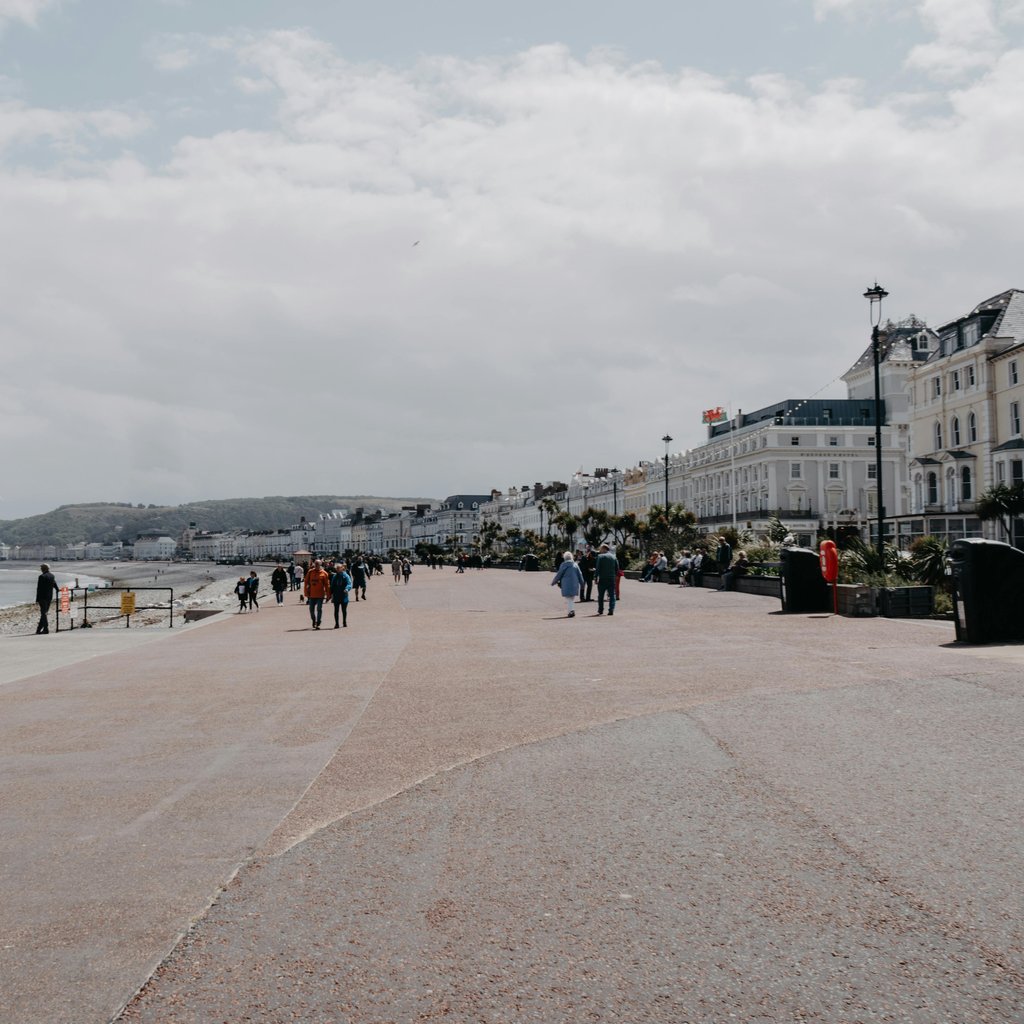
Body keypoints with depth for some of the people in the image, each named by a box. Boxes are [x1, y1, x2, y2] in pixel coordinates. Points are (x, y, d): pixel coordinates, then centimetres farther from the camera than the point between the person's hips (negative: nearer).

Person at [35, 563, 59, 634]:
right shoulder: (52, 576, 9)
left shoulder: (42, 576, -13)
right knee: (44, 613, 12)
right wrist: (57, 589, 48)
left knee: (43, 613, -5)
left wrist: (37, 599, -12)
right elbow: (54, 584, 28)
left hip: (43, 597, -7)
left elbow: (39, 589, -13)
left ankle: (46, 629, -8)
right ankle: (39, 629, 17)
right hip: (49, 597, 7)